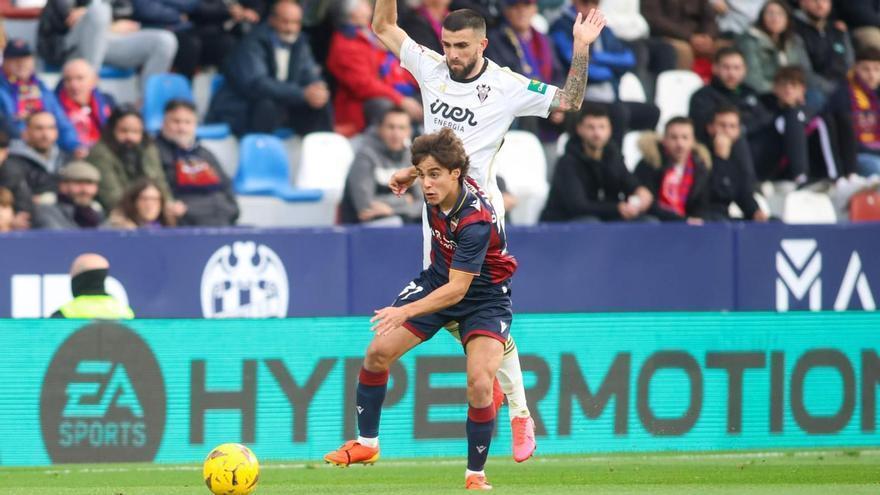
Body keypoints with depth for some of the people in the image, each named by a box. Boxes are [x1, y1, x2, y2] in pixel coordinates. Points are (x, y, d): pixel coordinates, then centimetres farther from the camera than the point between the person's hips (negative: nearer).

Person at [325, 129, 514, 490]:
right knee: (378, 352, -1)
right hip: (439, 280, 7)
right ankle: (366, 443, 18)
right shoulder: (437, 190, -16)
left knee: (479, 383, -22)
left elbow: (457, 290, -39)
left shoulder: (475, 221, -36)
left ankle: (475, 474, -3)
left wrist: (406, 312, -47)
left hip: (483, 296, -7)